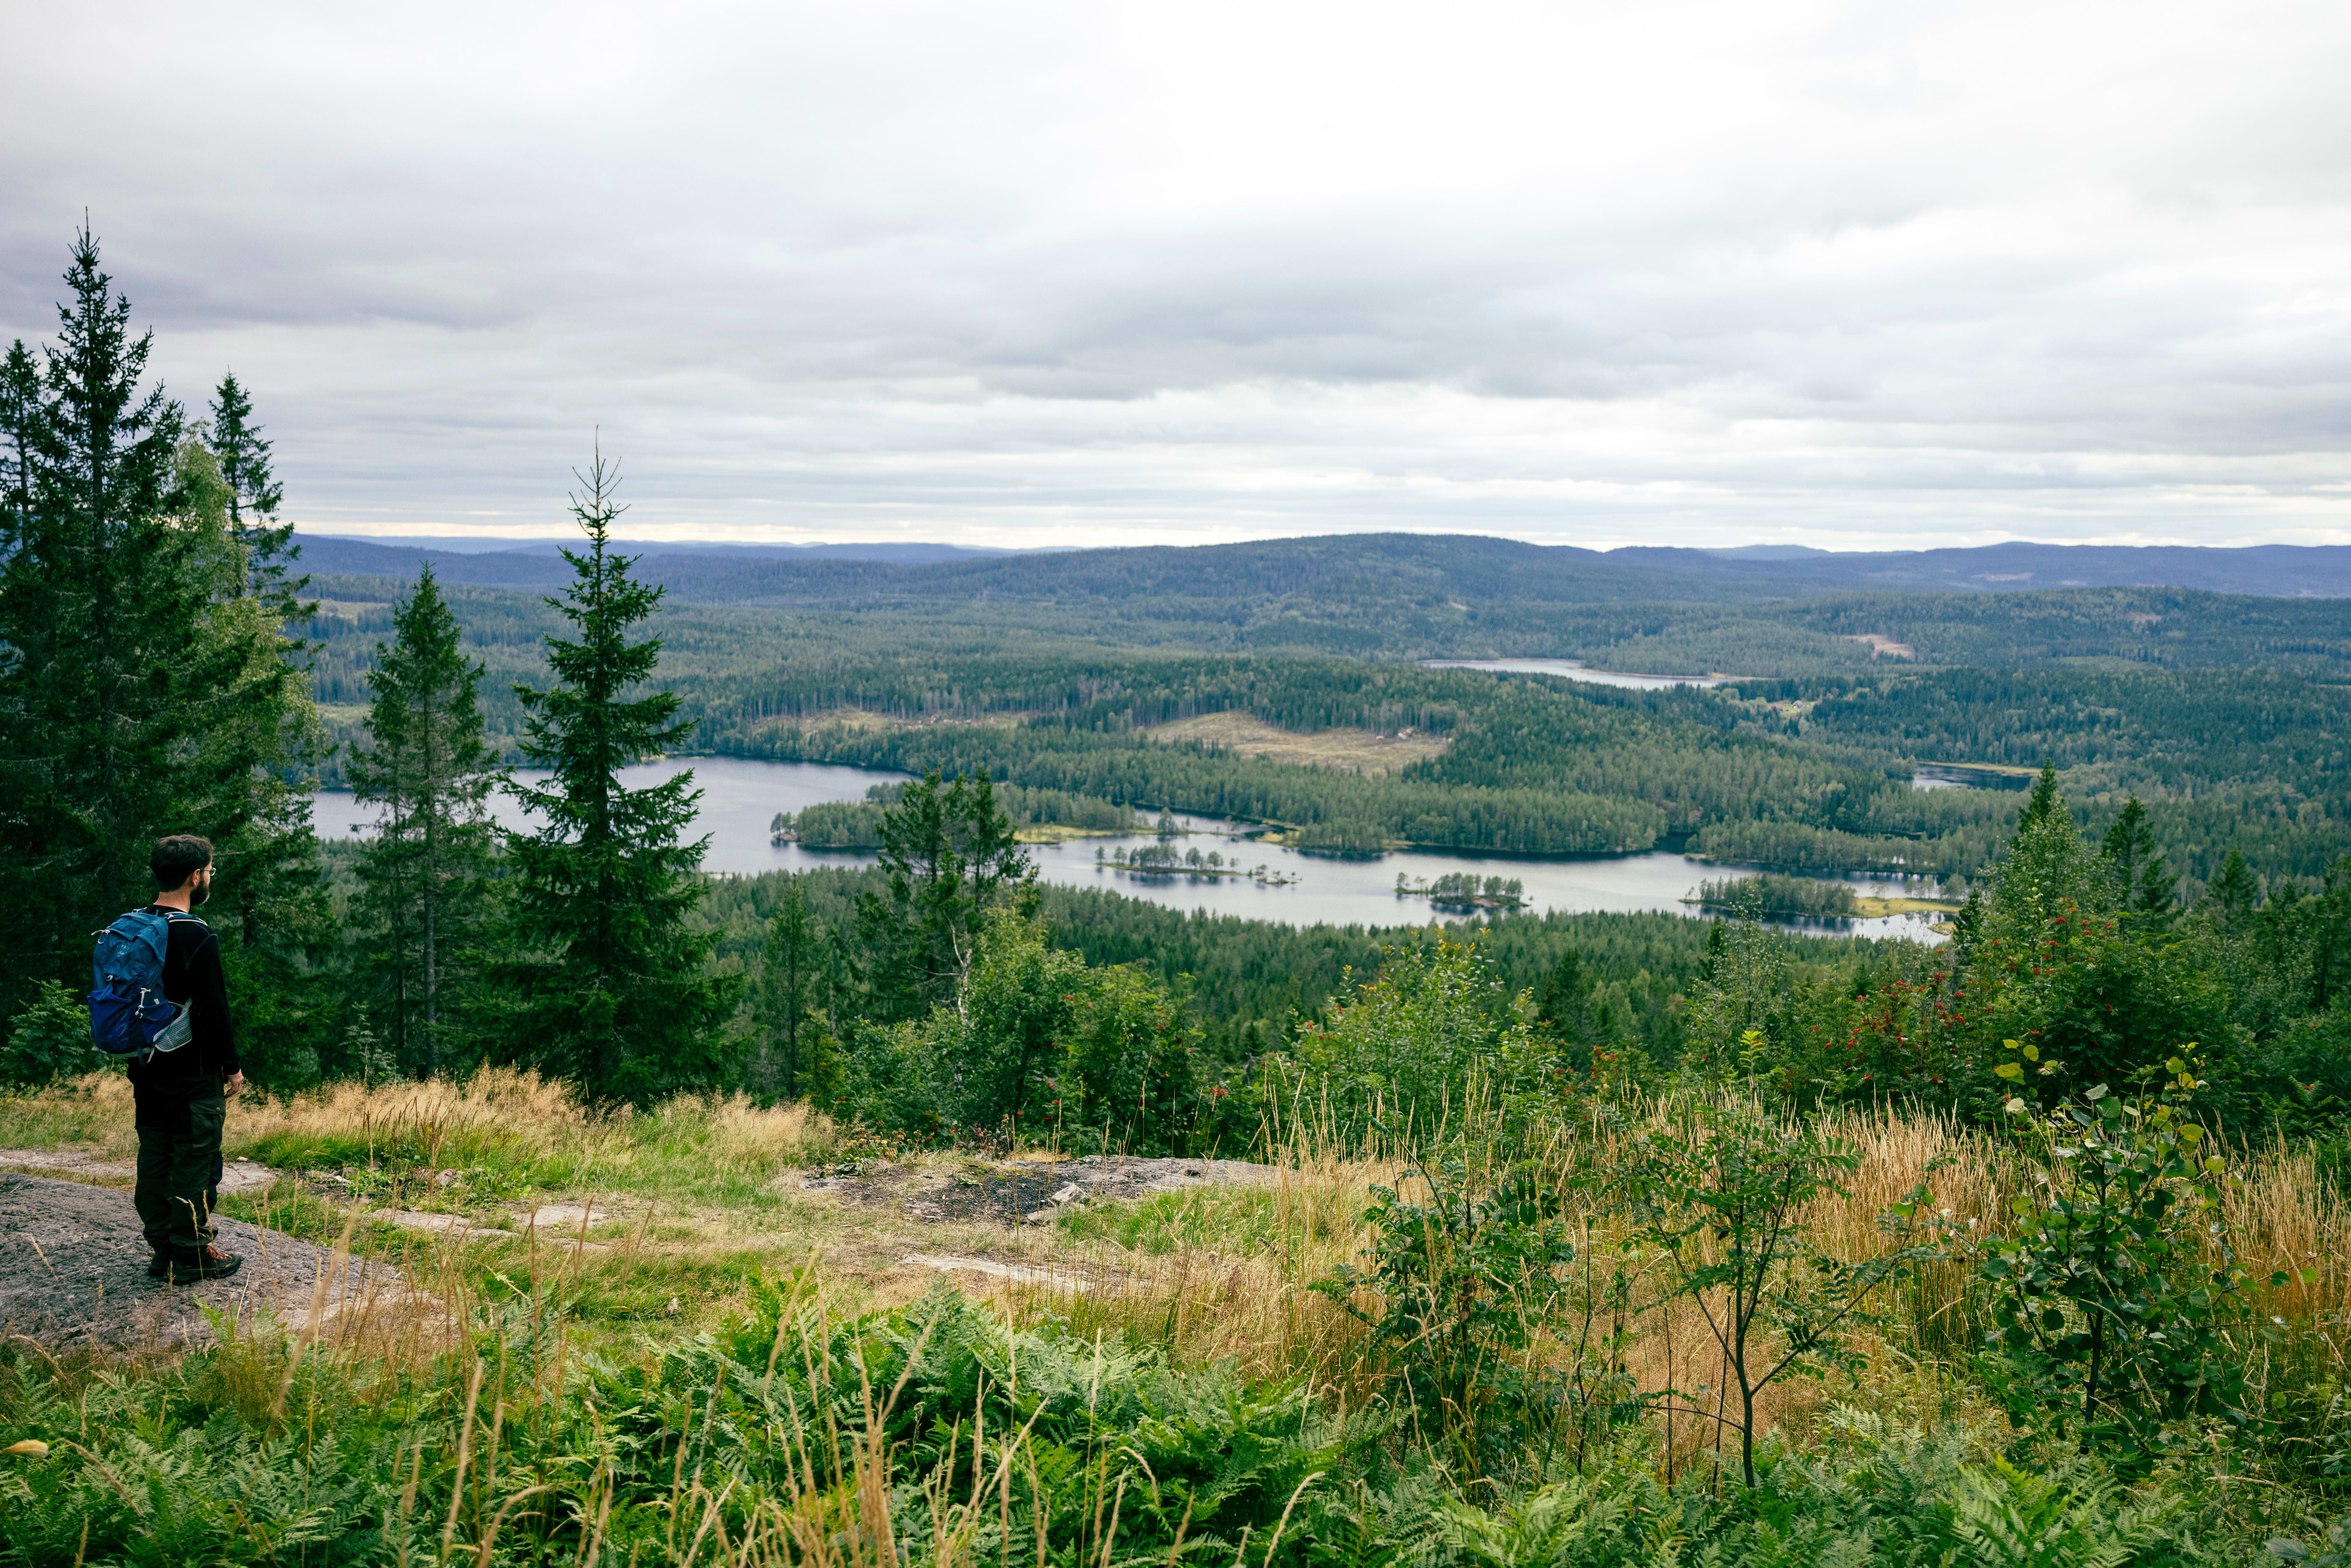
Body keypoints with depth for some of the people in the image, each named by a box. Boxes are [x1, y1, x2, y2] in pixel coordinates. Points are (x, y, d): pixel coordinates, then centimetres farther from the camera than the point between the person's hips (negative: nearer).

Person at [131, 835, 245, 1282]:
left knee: (154, 1158, 14)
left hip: (146, 1072, 8)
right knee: (195, 1161, 0)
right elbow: (213, 1011, -18)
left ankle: (162, 1249, 22)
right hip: (193, 1075, -8)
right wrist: (232, 1066, -7)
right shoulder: (197, 938, -19)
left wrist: (139, 1056, 22)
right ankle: (191, 1256, 6)